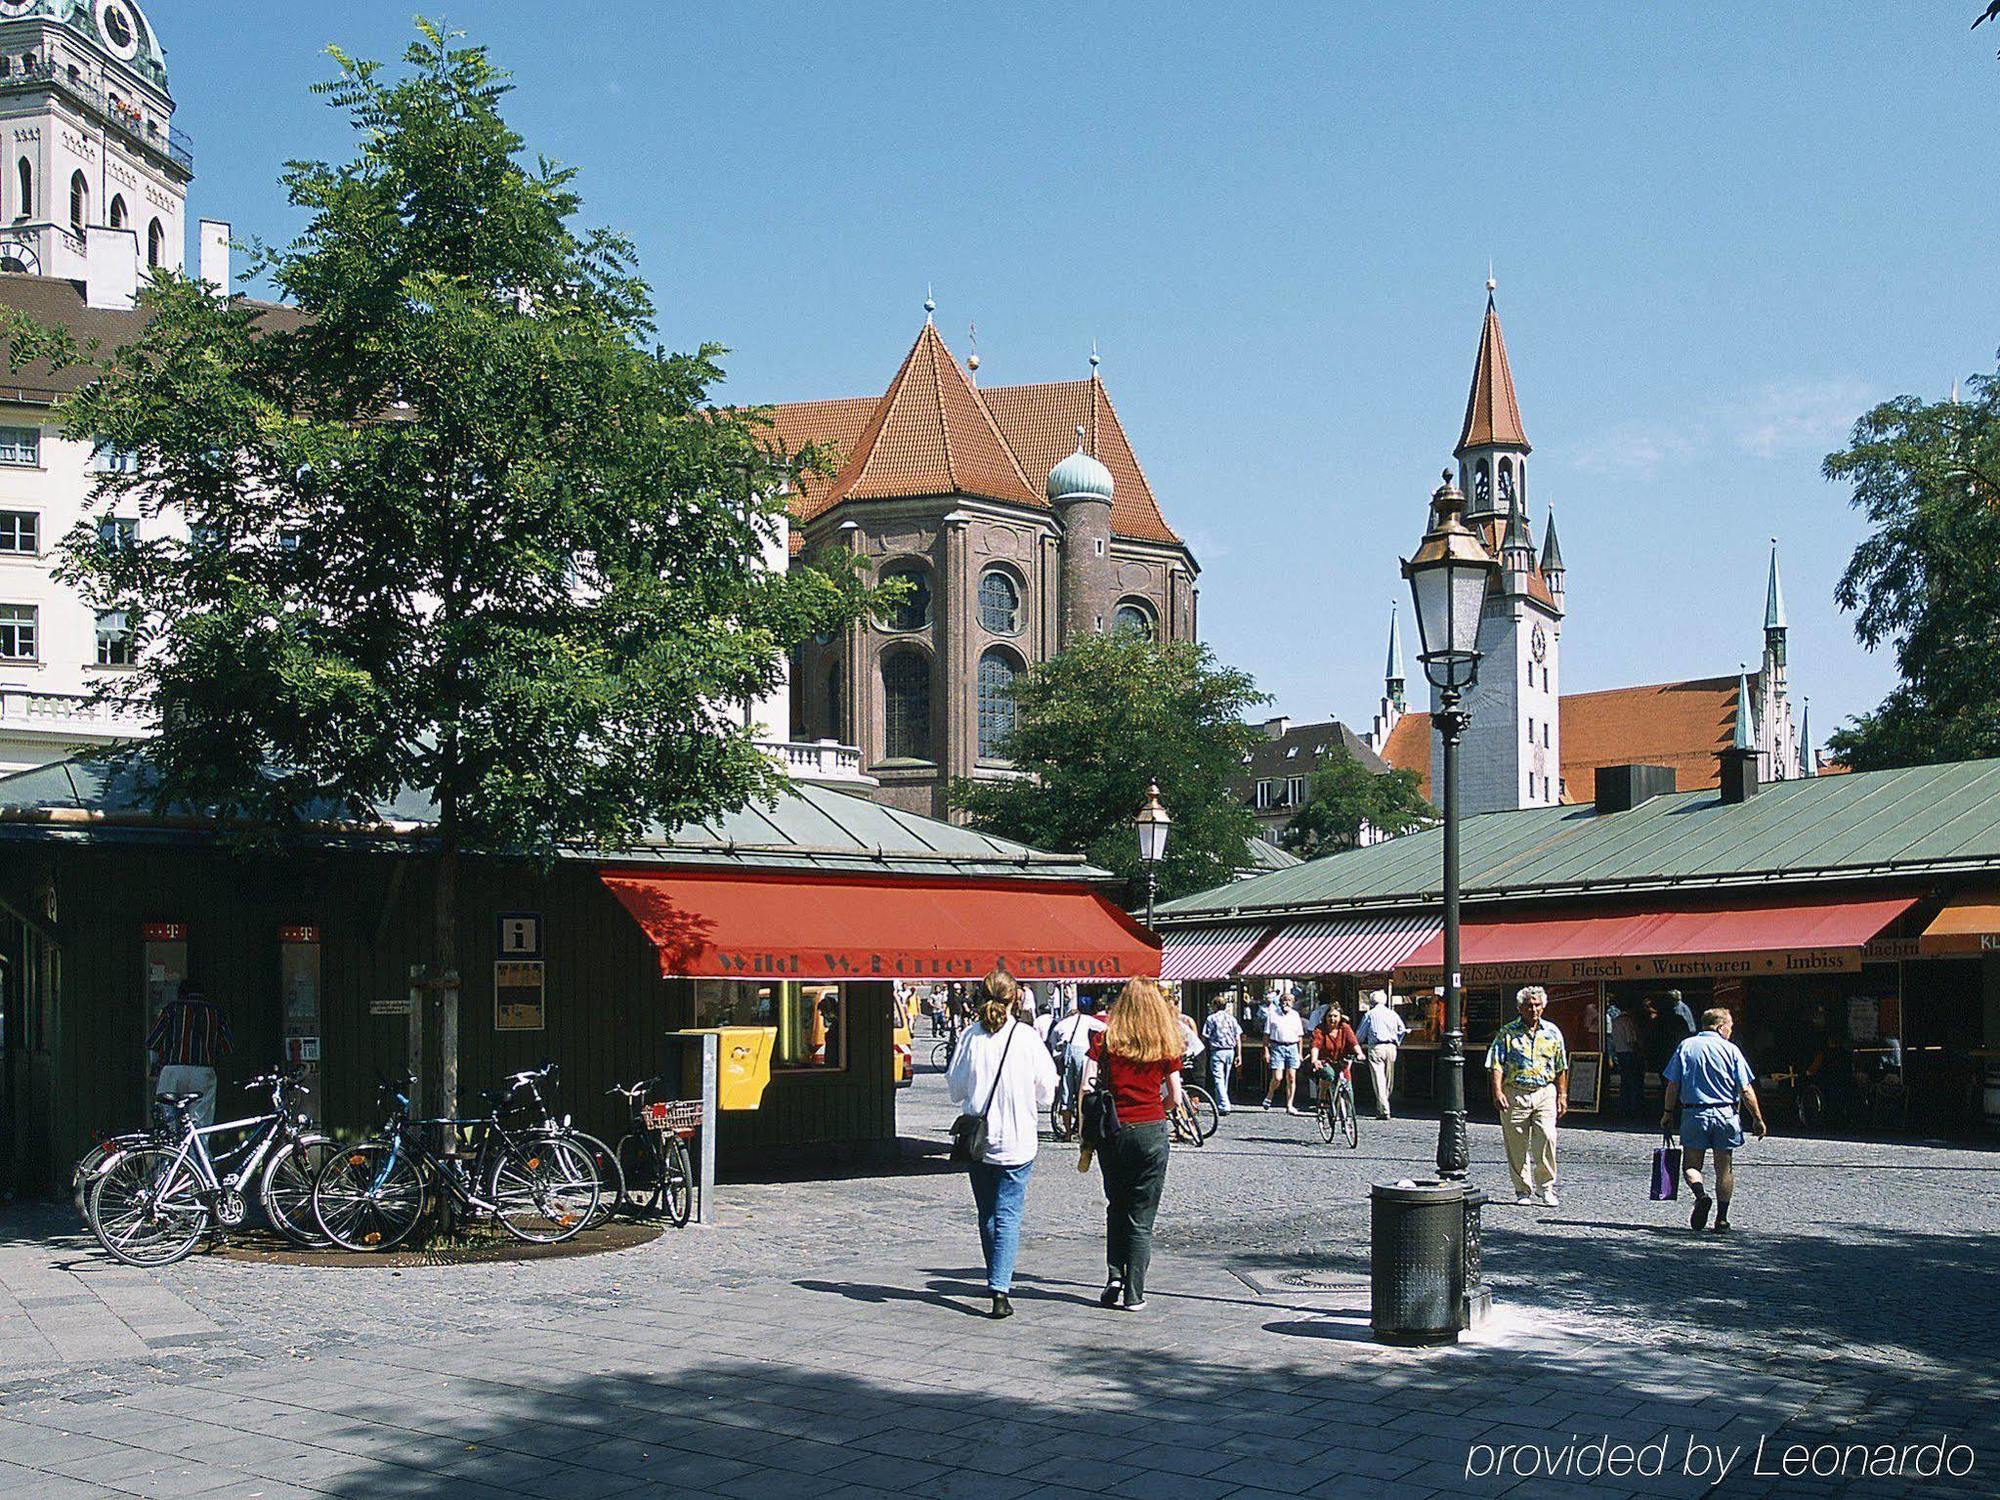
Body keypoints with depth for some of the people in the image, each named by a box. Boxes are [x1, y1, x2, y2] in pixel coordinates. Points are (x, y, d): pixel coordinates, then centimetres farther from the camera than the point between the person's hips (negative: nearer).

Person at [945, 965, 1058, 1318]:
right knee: (1008, 1214, -2)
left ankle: (998, 1280, 29)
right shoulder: (1026, 1036, -9)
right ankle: (1000, 1289, -15)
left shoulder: (971, 1037, -4)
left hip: (977, 1140, 3)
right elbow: (1046, 1089, -1)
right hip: (1016, 1140, -2)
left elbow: (955, 1088, 3)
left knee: (987, 1214, 17)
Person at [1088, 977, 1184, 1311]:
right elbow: (1175, 1098, 2)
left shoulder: (1106, 1036, 0)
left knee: (1116, 1208, 20)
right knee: (1141, 1217, 6)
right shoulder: (1166, 1044, 1)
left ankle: (1115, 1277, 9)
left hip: (1112, 1131, 1)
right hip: (1151, 1133, 0)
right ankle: (1133, 1294, 5)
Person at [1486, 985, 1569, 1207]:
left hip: (1545, 1093, 1)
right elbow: (1496, 1065, -2)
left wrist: (1562, 1095, 9)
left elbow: (1561, 1068, 14)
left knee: (1546, 1137, -13)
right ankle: (1523, 1191, 13)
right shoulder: (1507, 1033, 2)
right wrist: (1497, 1092, -13)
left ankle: (1546, 1188, 0)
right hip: (1515, 1093, -1)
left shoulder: (1552, 1032, 11)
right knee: (1517, 1146, 2)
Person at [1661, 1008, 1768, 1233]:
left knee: (1690, 1164, 9)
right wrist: (1757, 1119, 4)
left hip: (1693, 1113, 0)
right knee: (1724, 1168, 10)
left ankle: (1701, 1195, -19)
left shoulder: (1685, 1047, 2)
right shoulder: (1731, 1049, -2)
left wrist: (1668, 1112, 11)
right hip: (1725, 1113, 0)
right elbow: (1746, 1090, -4)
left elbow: (1673, 1084, 1)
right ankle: (1722, 1219, 10)